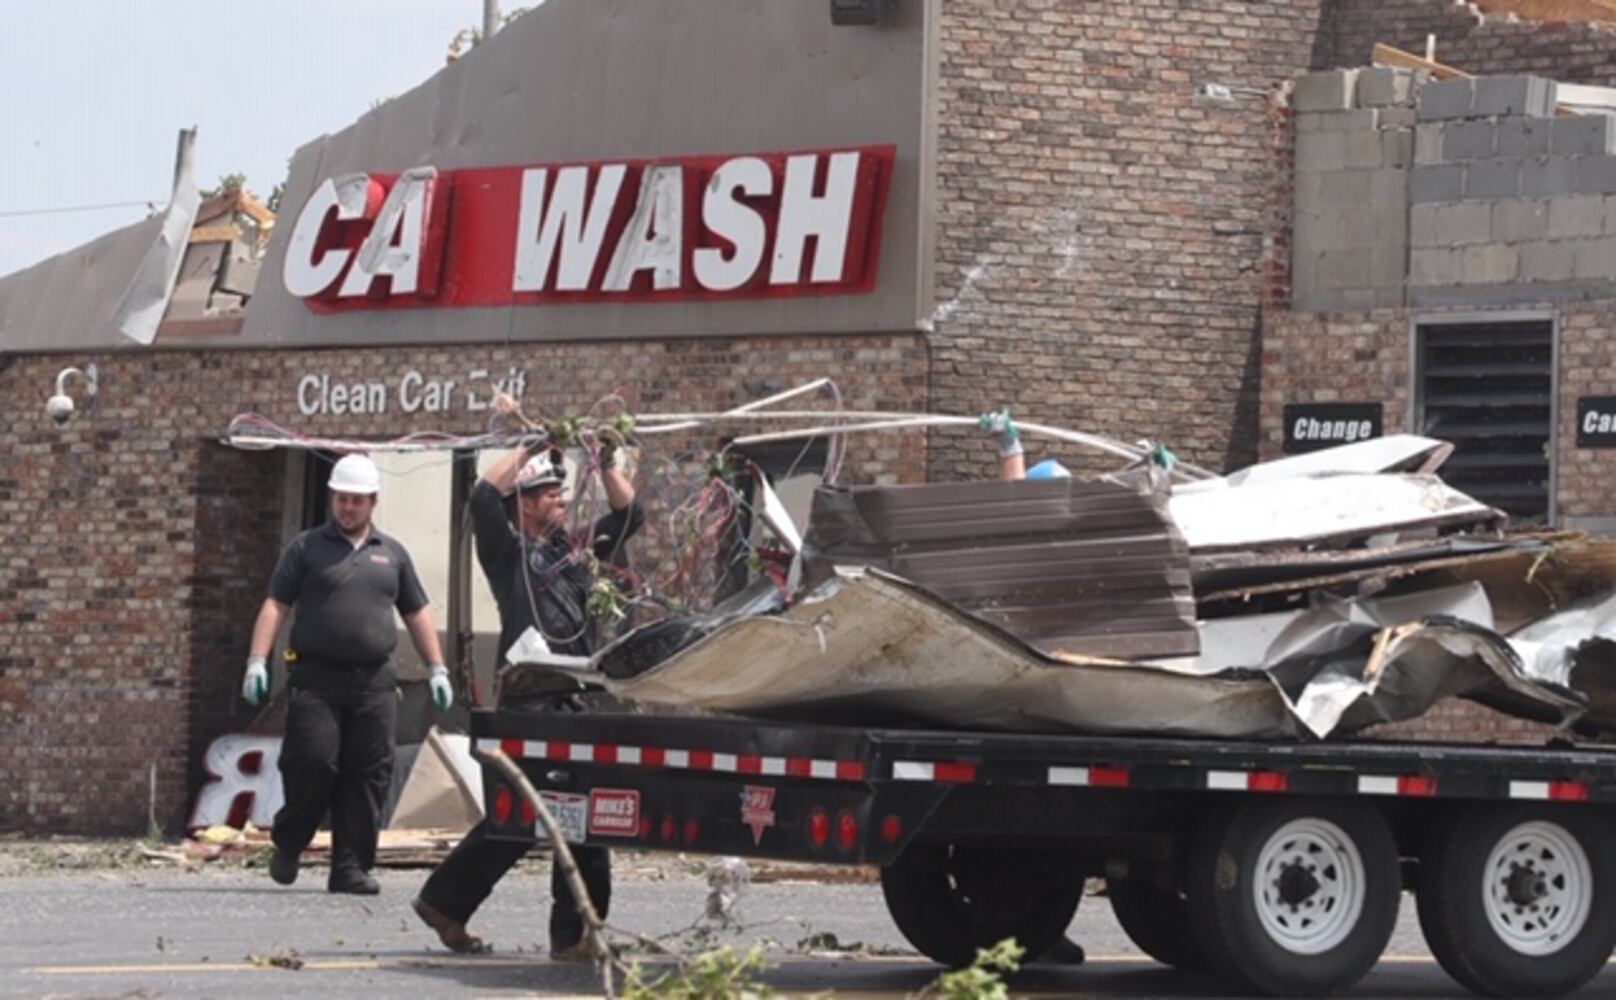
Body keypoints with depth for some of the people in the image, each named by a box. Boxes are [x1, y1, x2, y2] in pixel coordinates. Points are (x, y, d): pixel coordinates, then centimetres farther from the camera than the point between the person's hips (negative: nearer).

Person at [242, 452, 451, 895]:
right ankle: (288, 844, 13)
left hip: (374, 682, 3)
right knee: (312, 763, -11)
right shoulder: (307, 548, 7)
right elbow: (275, 605, 2)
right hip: (316, 680, -3)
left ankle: (351, 867, 3)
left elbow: (417, 613, 22)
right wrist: (257, 661, -8)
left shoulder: (391, 554, 17)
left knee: (368, 776, -2)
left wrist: (437, 668, 15)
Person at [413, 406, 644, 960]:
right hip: (531, 703, -6)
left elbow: (630, 514, 22)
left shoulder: (577, 547, 19)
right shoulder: (509, 550, 2)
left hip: (578, 701, 7)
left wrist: (606, 463, 10)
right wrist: (525, 446, -5)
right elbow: (483, 497, -13)